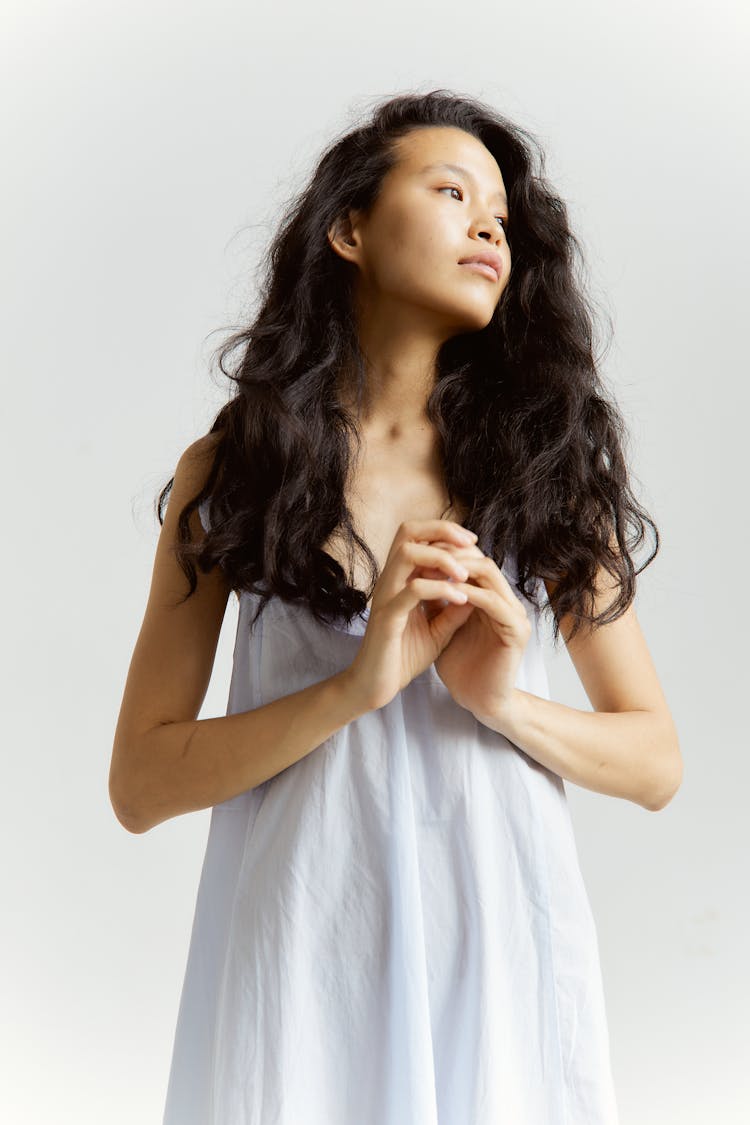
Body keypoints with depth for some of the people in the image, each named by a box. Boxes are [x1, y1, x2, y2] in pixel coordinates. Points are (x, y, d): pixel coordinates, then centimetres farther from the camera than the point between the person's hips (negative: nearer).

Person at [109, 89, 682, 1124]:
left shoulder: (546, 466, 5)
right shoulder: (230, 470, 1)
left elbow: (656, 762, 5)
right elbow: (139, 785, -4)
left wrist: (504, 700, -15)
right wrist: (356, 689, -18)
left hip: (502, 947, 2)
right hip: (301, 954, -1)